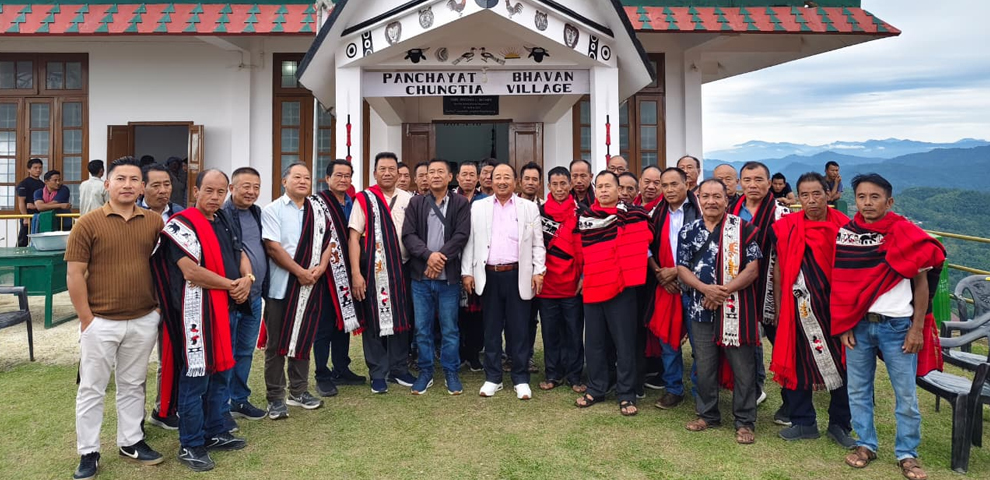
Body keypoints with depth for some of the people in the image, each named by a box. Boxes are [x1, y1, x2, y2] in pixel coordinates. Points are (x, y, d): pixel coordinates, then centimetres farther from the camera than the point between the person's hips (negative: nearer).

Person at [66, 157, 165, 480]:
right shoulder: (88, 224, -7)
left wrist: (158, 305, 6)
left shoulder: (154, 223, 2)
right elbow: (75, 275, -7)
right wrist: (86, 319, -9)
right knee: (91, 389, 8)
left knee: (133, 386, 15)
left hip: (144, 320, 3)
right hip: (100, 322, -3)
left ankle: (130, 442, 29)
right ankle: (88, 453, 21)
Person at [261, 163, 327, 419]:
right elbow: (272, 246, -13)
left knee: (303, 339, 14)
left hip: (311, 286, 5)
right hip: (281, 286, -5)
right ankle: (275, 398, 13)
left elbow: (327, 241, 10)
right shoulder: (273, 210, -4)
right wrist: (300, 272, -15)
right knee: (277, 343, 3)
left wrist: (320, 267, -8)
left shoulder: (317, 210, 11)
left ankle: (299, 391, 27)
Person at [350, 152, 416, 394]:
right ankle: (378, 374, 17)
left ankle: (399, 369, 22)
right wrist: (356, 274, -11)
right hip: (373, 270, -3)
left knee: (401, 319, 8)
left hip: (402, 268, 3)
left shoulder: (408, 200, 6)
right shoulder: (364, 199, -2)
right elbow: (354, 237, -5)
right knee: (374, 321, 5)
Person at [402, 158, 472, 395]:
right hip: (420, 277, 2)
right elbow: (408, 235, -2)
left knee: (449, 329, 6)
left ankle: (451, 373, 20)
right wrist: (428, 255, -16)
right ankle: (425, 372, 22)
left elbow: (461, 235, -8)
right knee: (422, 329, 9)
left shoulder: (461, 204, 1)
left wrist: (441, 257, -15)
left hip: (448, 277, -2)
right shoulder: (416, 203, 7)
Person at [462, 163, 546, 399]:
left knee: (518, 329, 4)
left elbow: (538, 243, 4)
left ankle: (521, 379, 15)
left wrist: (539, 272, -4)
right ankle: (492, 377, 19)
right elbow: (470, 241, 7)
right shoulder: (478, 207, 8)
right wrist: (467, 272, 2)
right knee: (491, 328, 8)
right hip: (488, 275, 1)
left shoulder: (529, 207, 5)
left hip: (518, 275, -1)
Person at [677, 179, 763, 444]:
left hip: (737, 309, -3)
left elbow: (753, 269, -8)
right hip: (701, 310, 3)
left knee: (743, 368, 3)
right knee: (704, 366, 13)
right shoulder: (688, 231, 7)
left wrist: (724, 291, -17)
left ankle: (745, 422, 17)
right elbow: (682, 268, 4)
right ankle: (707, 414, 29)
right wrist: (706, 289, -13)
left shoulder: (743, 229, -4)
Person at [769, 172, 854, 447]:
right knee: (797, 364, 9)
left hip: (836, 309, -1)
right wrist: (778, 308, 5)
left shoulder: (844, 227, -4)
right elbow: (779, 269, 5)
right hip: (799, 310, 1)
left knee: (843, 368, 8)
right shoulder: (787, 228, 0)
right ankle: (803, 422, 26)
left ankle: (839, 424, 27)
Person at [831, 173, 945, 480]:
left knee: (906, 394, 6)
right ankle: (866, 444, 27)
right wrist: (843, 325, 1)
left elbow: (921, 284, -2)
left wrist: (917, 329, -6)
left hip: (897, 325, -2)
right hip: (858, 325, 2)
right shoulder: (845, 234, 2)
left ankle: (907, 454, 21)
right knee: (858, 390, 11)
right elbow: (842, 284, 5)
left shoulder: (906, 234, -5)